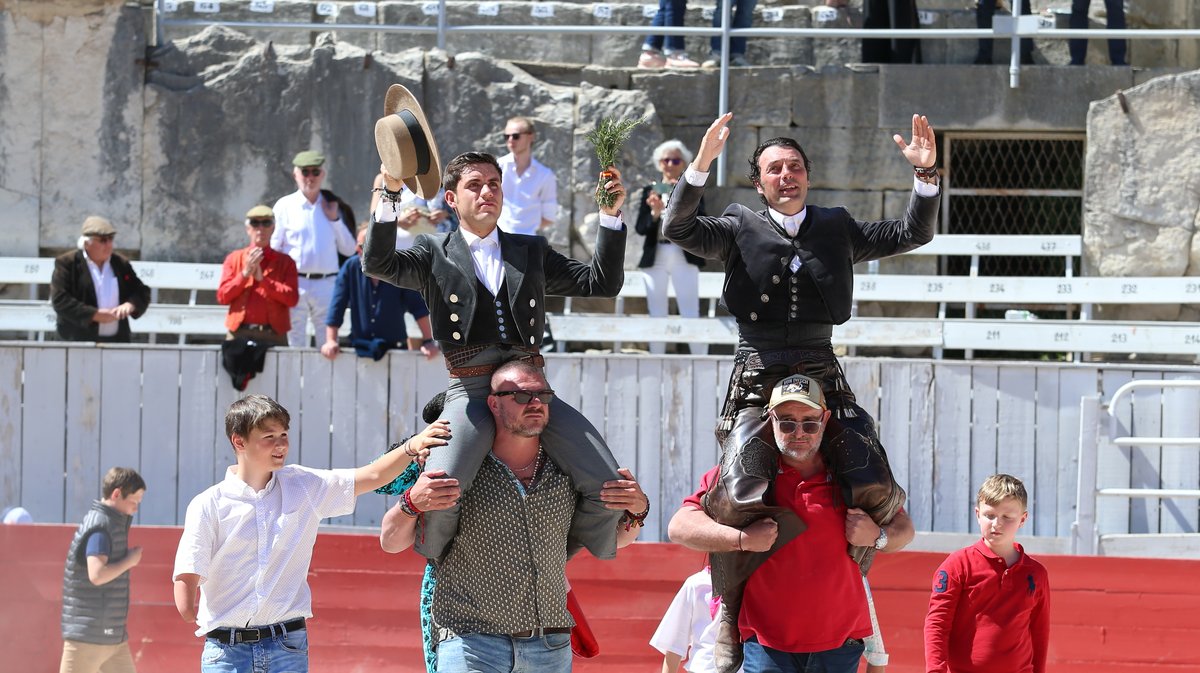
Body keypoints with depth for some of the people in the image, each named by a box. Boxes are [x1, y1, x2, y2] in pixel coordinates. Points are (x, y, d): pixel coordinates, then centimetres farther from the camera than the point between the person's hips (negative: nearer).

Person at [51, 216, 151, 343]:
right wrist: (94, 315, -17)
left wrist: (130, 305, -7)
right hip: (80, 341, -4)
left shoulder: (121, 264, 14)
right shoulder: (66, 263, -1)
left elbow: (142, 293, 17)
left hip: (117, 341, 4)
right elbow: (60, 300, -10)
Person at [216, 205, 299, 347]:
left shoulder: (285, 262, 11)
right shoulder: (233, 259, 15)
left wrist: (262, 278, -8)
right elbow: (222, 297, 5)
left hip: (273, 336, -1)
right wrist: (245, 273, -6)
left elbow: (292, 299, -3)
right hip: (239, 334, 1)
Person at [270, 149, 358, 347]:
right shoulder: (285, 206, 4)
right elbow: (272, 247, 2)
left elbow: (349, 250, 10)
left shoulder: (331, 207, 13)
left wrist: (334, 219, 0)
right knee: (296, 343, -1)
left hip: (326, 284, 2)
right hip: (295, 283, -2)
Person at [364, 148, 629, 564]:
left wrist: (610, 216, 7)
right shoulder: (435, 253, 15)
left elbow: (601, 283, 18)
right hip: (471, 390, -3)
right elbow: (378, 263, -3)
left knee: (606, 486, -12)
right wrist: (391, 193, -12)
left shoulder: (532, 251, 23)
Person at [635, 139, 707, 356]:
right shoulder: (650, 190, 9)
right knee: (657, 316, 6)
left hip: (684, 258, -2)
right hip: (655, 258, 3)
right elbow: (640, 228, 3)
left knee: (691, 315, -8)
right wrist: (654, 213, -15)